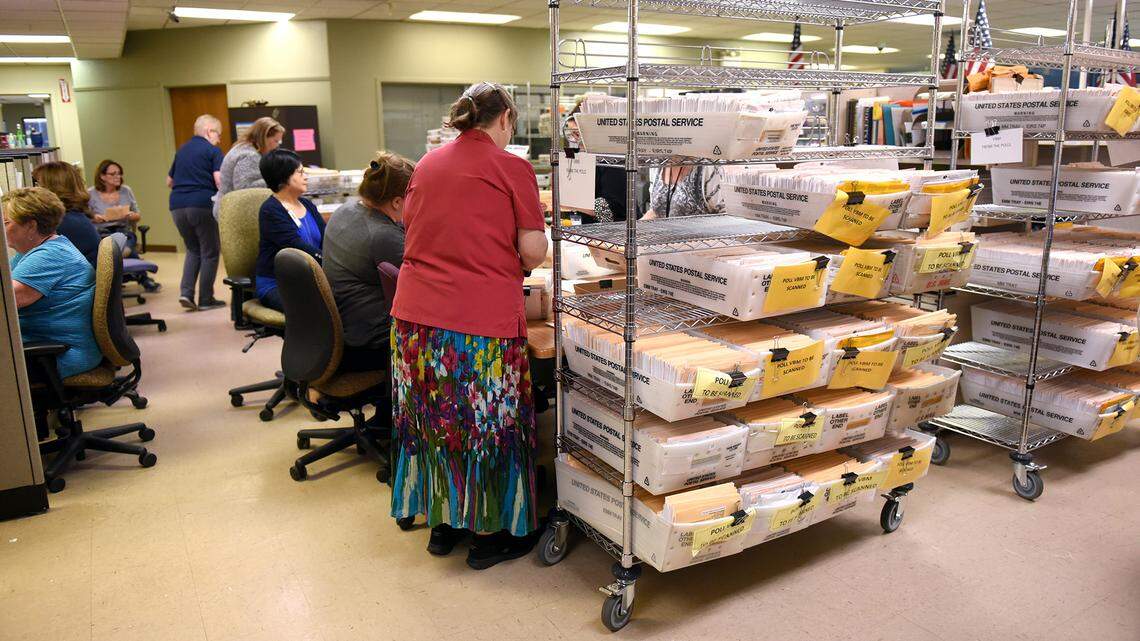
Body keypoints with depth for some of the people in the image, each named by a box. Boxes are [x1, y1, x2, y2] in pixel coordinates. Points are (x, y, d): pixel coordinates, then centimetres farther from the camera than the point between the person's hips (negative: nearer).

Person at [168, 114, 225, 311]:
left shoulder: (181, 151, 19)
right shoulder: (212, 150, -2)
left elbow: (169, 181, 26)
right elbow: (220, 180, -14)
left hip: (177, 206, 6)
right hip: (203, 204, -6)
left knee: (193, 250, 19)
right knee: (210, 252, 6)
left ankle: (186, 293, 4)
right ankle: (205, 299, 7)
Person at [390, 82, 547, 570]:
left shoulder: (426, 164, 13)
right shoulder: (512, 168, -4)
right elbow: (533, 252, -7)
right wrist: (515, 263, 15)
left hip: (414, 312, 6)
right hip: (482, 321, -5)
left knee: (433, 419, 17)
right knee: (489, 422, 10)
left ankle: (443, 522, 33)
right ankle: (490, 534, 24)